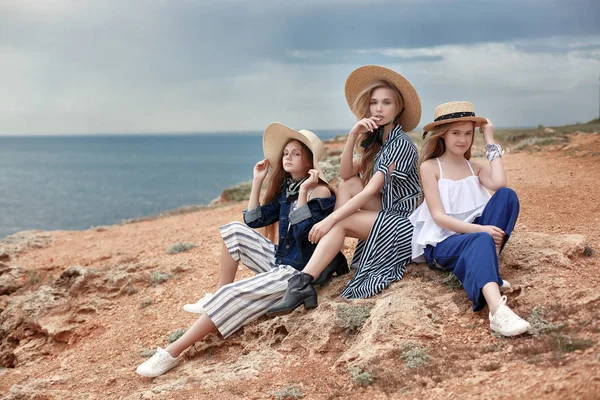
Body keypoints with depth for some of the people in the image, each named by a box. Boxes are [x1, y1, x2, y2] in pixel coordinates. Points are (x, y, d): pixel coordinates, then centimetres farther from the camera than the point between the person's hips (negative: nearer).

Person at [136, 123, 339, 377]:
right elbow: (254, 220, 8)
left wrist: (304, 190, -28)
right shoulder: (285, 187, 10)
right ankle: (219, 298, 5)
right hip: (279, 260, 9)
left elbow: (301, 231, -26)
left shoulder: (320, 192, -13)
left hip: (297, 271, -9)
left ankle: (173, 353, -19)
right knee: (234, 231, 2)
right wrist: (258, 181, 5)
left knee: (234, 294, -21)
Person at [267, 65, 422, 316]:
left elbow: (370, 191, -23)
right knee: (348, 185, -9)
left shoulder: (401, 144, -14)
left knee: (339, 223, -22)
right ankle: (330, 262, -14)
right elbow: (346, 174, 1)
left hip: (405, 222, -8)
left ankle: (303, 284, -27)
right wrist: (353, 135, -12)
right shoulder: (376, 141, 12)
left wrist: (329, 220, -28)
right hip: (388, 213, 8)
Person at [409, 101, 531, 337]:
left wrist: (490, 141, -3)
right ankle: (497, 311, -65)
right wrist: (480, 229, -23)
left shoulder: (475, 168, 13)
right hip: (443, 243, -5)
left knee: (507, 194, -19)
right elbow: (439, 217, -11)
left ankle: (488, 267, -25)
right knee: (481, 240, -40)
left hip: (474, 233, 5)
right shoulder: (430, 167, -1)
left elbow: (499, 184, -12)